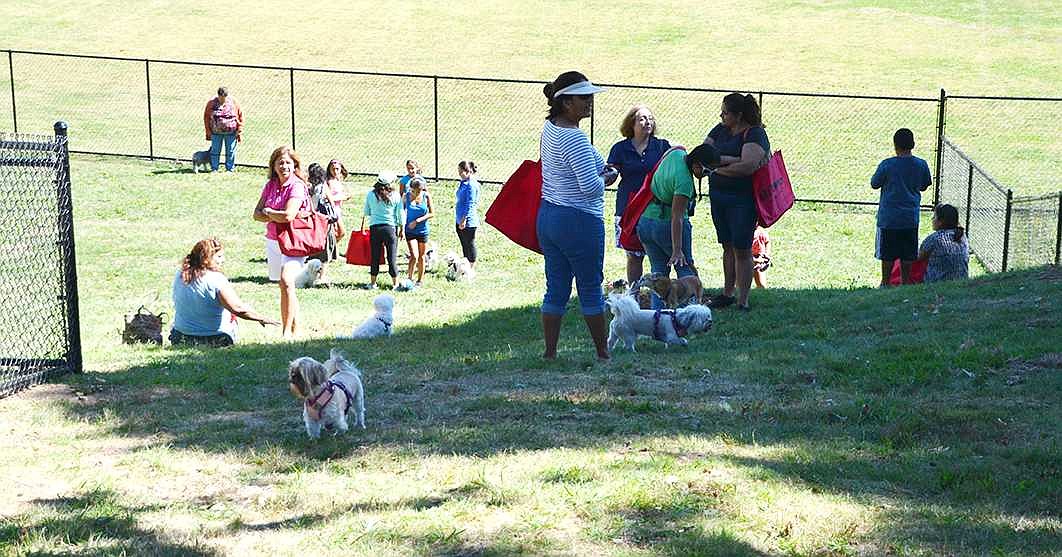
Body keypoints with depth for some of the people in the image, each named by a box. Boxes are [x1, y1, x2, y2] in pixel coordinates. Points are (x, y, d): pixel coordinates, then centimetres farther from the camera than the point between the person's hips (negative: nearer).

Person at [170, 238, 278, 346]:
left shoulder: (180, 275, 0)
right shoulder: (216, 279, -20)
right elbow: (239, 309, -25)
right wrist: (262, 318, -14)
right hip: (214, 340, -5)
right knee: (232, 314, 25)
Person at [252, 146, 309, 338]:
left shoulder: (297, 186, -12)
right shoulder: (270, 185, 9)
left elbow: (288, 215, -24)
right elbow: (257, 214, 5)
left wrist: (268, 212, -5)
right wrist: (276, 218, -13)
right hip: (273, 241, 7)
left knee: (287, 282, -24)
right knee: (286, 286, 13)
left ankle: (287, 331, -23)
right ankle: (295, 328, 21)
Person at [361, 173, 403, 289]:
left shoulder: (371, 194, 0)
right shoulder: (395, 196, -3)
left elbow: (366, 212, 9)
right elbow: (400, 214, 1)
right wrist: (401, 229, 11)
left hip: (374, 227, 1)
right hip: (390, 227, -1)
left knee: (375, 257, 8)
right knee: (391, 257, 3)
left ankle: (373, 283, 14)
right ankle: (395, 283, 9)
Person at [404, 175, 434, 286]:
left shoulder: (426, 196, -7)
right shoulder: (406, 196, -7)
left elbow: (432, 213, -5)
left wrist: (418, 220, -13)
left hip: (423, 230, 1)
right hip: (410, 231, -1)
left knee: (421, 257, 10)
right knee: (414, 256, -13)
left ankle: (420, 280, 23)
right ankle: (409, 278, 0)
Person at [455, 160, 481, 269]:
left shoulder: (471, 185, -18)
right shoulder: (463, 183, 11)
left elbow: (469, 204, -20)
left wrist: (464, 219, -21)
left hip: (468, 221, -9)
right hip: (460, 220, 9)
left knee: (470, 244, 1)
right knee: (464, 244, 17)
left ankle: (472, 268, 10)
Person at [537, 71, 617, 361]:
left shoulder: (549, 128, 9)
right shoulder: (574, 138, -20)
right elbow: (591, 187, -24)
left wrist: (600, 168, 12)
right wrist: (606, 177, -3)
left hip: (546, 217, 8)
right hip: (579, 222, -8)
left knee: (556, 289, 11)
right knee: (591, 288, 5)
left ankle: (549, 352, 13)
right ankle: (603, 353, 15)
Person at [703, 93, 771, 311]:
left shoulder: (754, 134, -12)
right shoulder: (720, 130, 9)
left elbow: (748, 166, -25)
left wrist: (717, 168, -13)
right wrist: (731, 159, -16)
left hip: (743, 199, -6)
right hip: (717, 196, 6)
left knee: (742, 250, -1)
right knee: (728, 247, 14)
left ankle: (743, 301, 5)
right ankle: (728, 293, 24)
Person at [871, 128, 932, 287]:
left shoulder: (887, 165, -14)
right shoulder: (921, 165, -5)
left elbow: (874, 184, -3)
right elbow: (924, 186, 9)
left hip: (889, 217, -3)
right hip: (911, 217, 3)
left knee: (888, 253, 8)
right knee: (908, 254, 12)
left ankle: (885, 283, 16)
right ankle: (906, 282, 18)